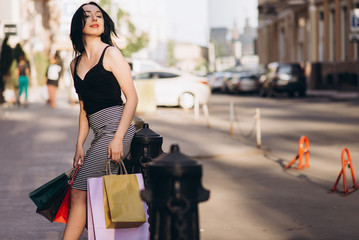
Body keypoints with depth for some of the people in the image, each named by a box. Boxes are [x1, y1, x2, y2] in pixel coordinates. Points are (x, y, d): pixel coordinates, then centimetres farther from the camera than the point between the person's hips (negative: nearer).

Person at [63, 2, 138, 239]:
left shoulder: (111, 54, -3)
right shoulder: (76, 64, 17)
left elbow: (132, 98, -7)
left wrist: (118, 138, -16)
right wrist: (79, 145, 13)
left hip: (116, 130, -7)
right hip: (100, 135, 7)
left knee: (79, 191, -13)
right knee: (93, 199, 2)